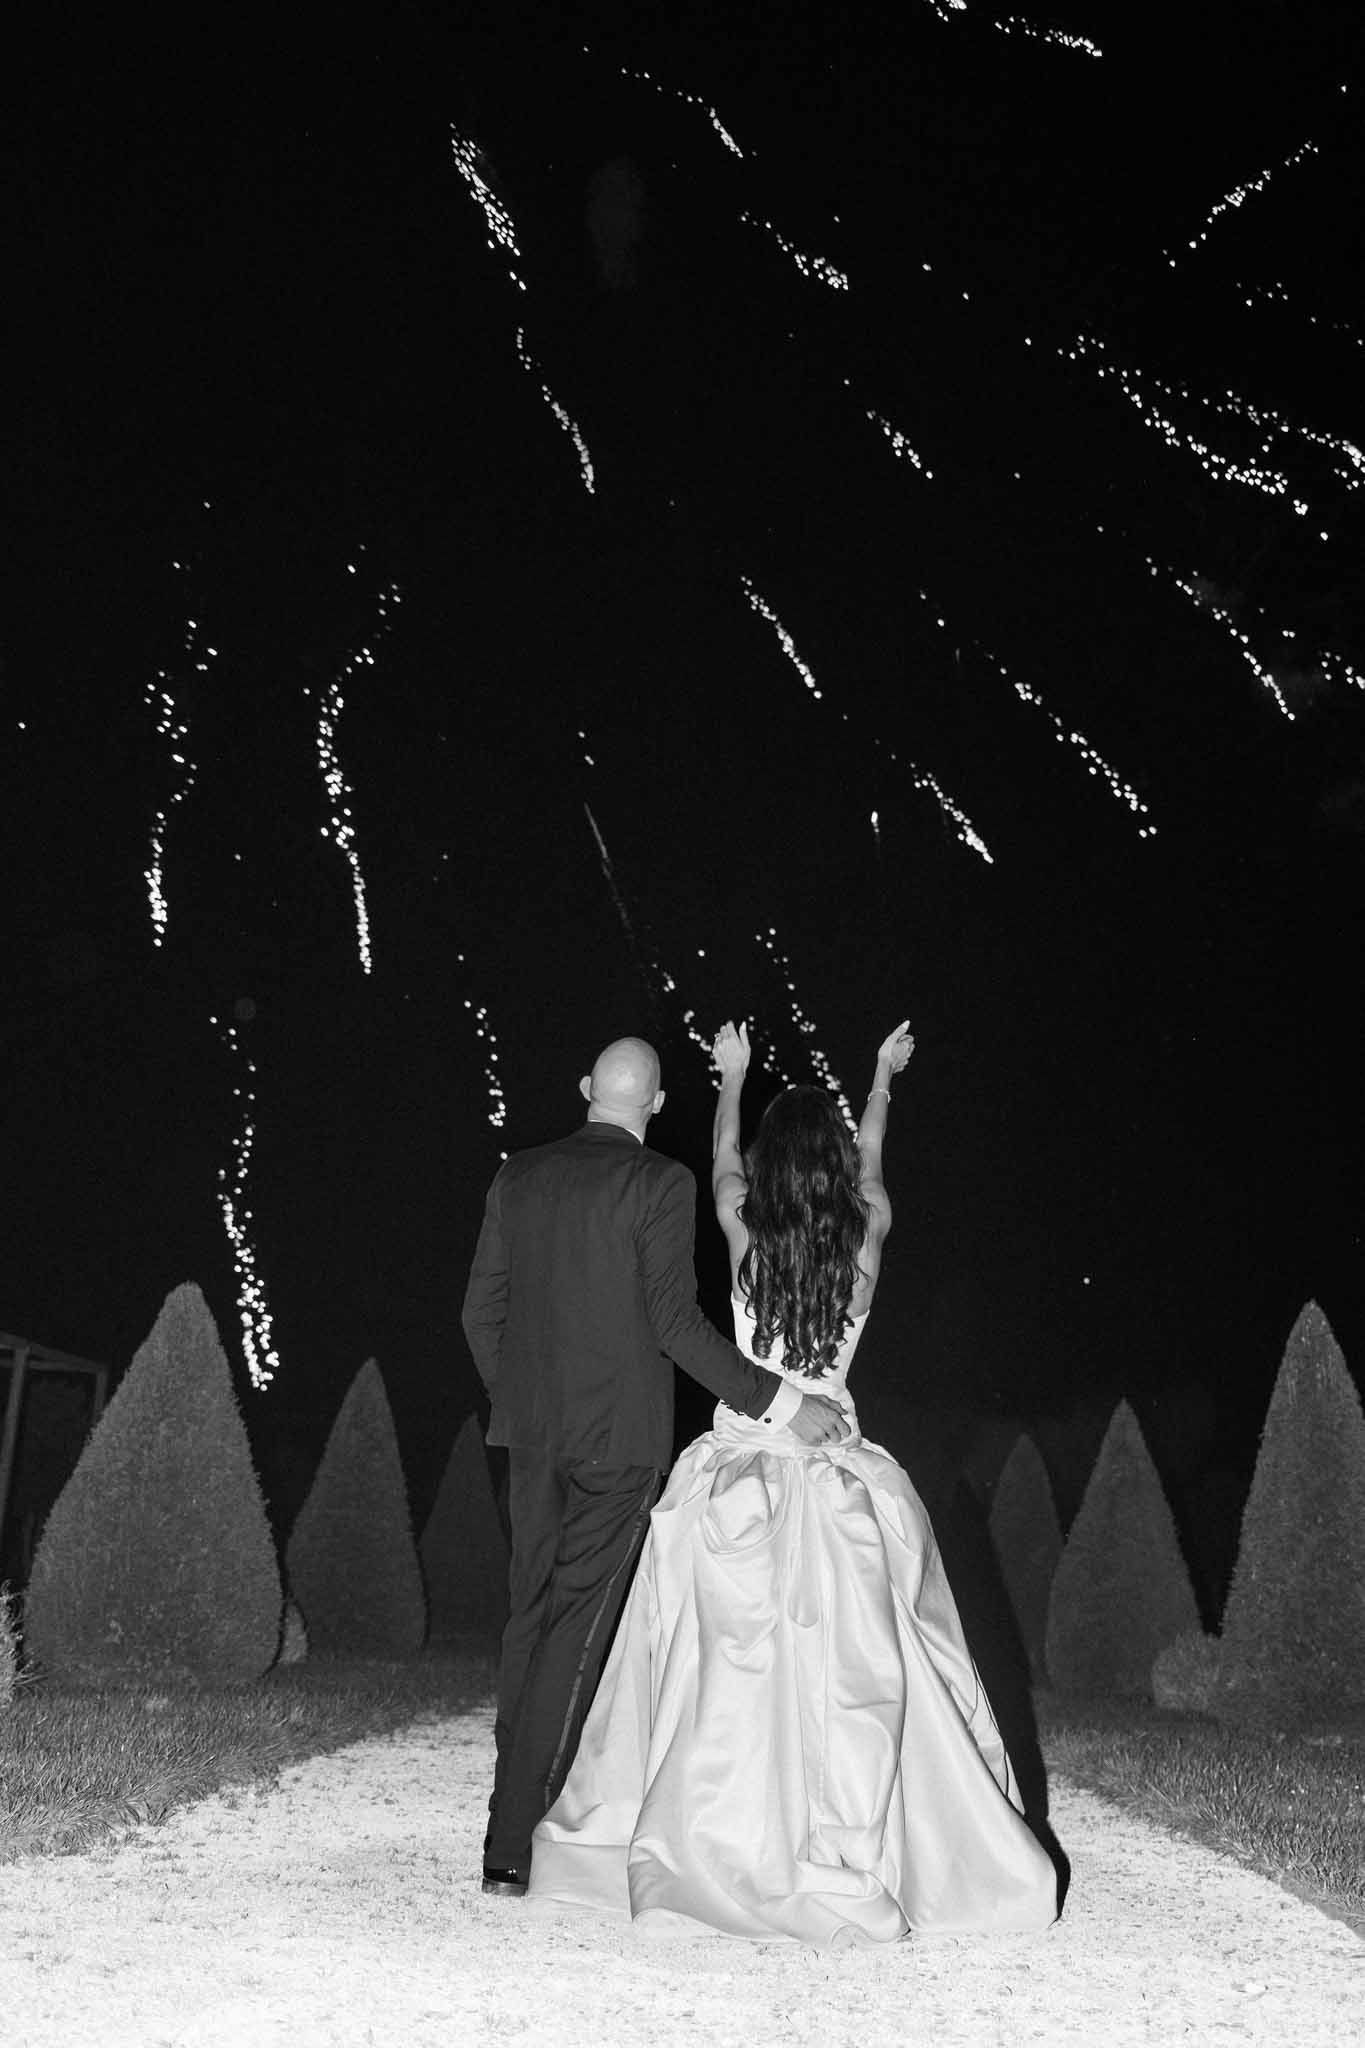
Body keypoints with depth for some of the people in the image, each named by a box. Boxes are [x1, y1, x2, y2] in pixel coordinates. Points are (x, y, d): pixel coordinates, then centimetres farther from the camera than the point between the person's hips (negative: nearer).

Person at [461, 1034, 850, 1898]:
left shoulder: (518, 1176, 7)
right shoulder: (660, 1182, -10)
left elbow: (482, 1309, 9)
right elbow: (676, 1320, -16)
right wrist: (780, 1401, -12)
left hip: (533, 1431, 5)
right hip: (620, 1435, -5)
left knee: (531, 1617, 14)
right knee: (578, 1630, 0)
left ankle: (516, 1817, 21)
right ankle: (518, 1844, 2)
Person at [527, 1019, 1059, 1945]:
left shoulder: (747, 1236, -4)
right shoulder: (866, 1240, -2)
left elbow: (723, 1162, 17)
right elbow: (871, 1163, 19)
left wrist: (733, 1078, 36)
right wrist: (882, 1080, 39)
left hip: (738, 1466, 0)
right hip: (836, 1476, 0)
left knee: (730, 1670, 4)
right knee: (843, 1666, 4)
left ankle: (721, 1845, 13)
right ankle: (849, 1855, 9)